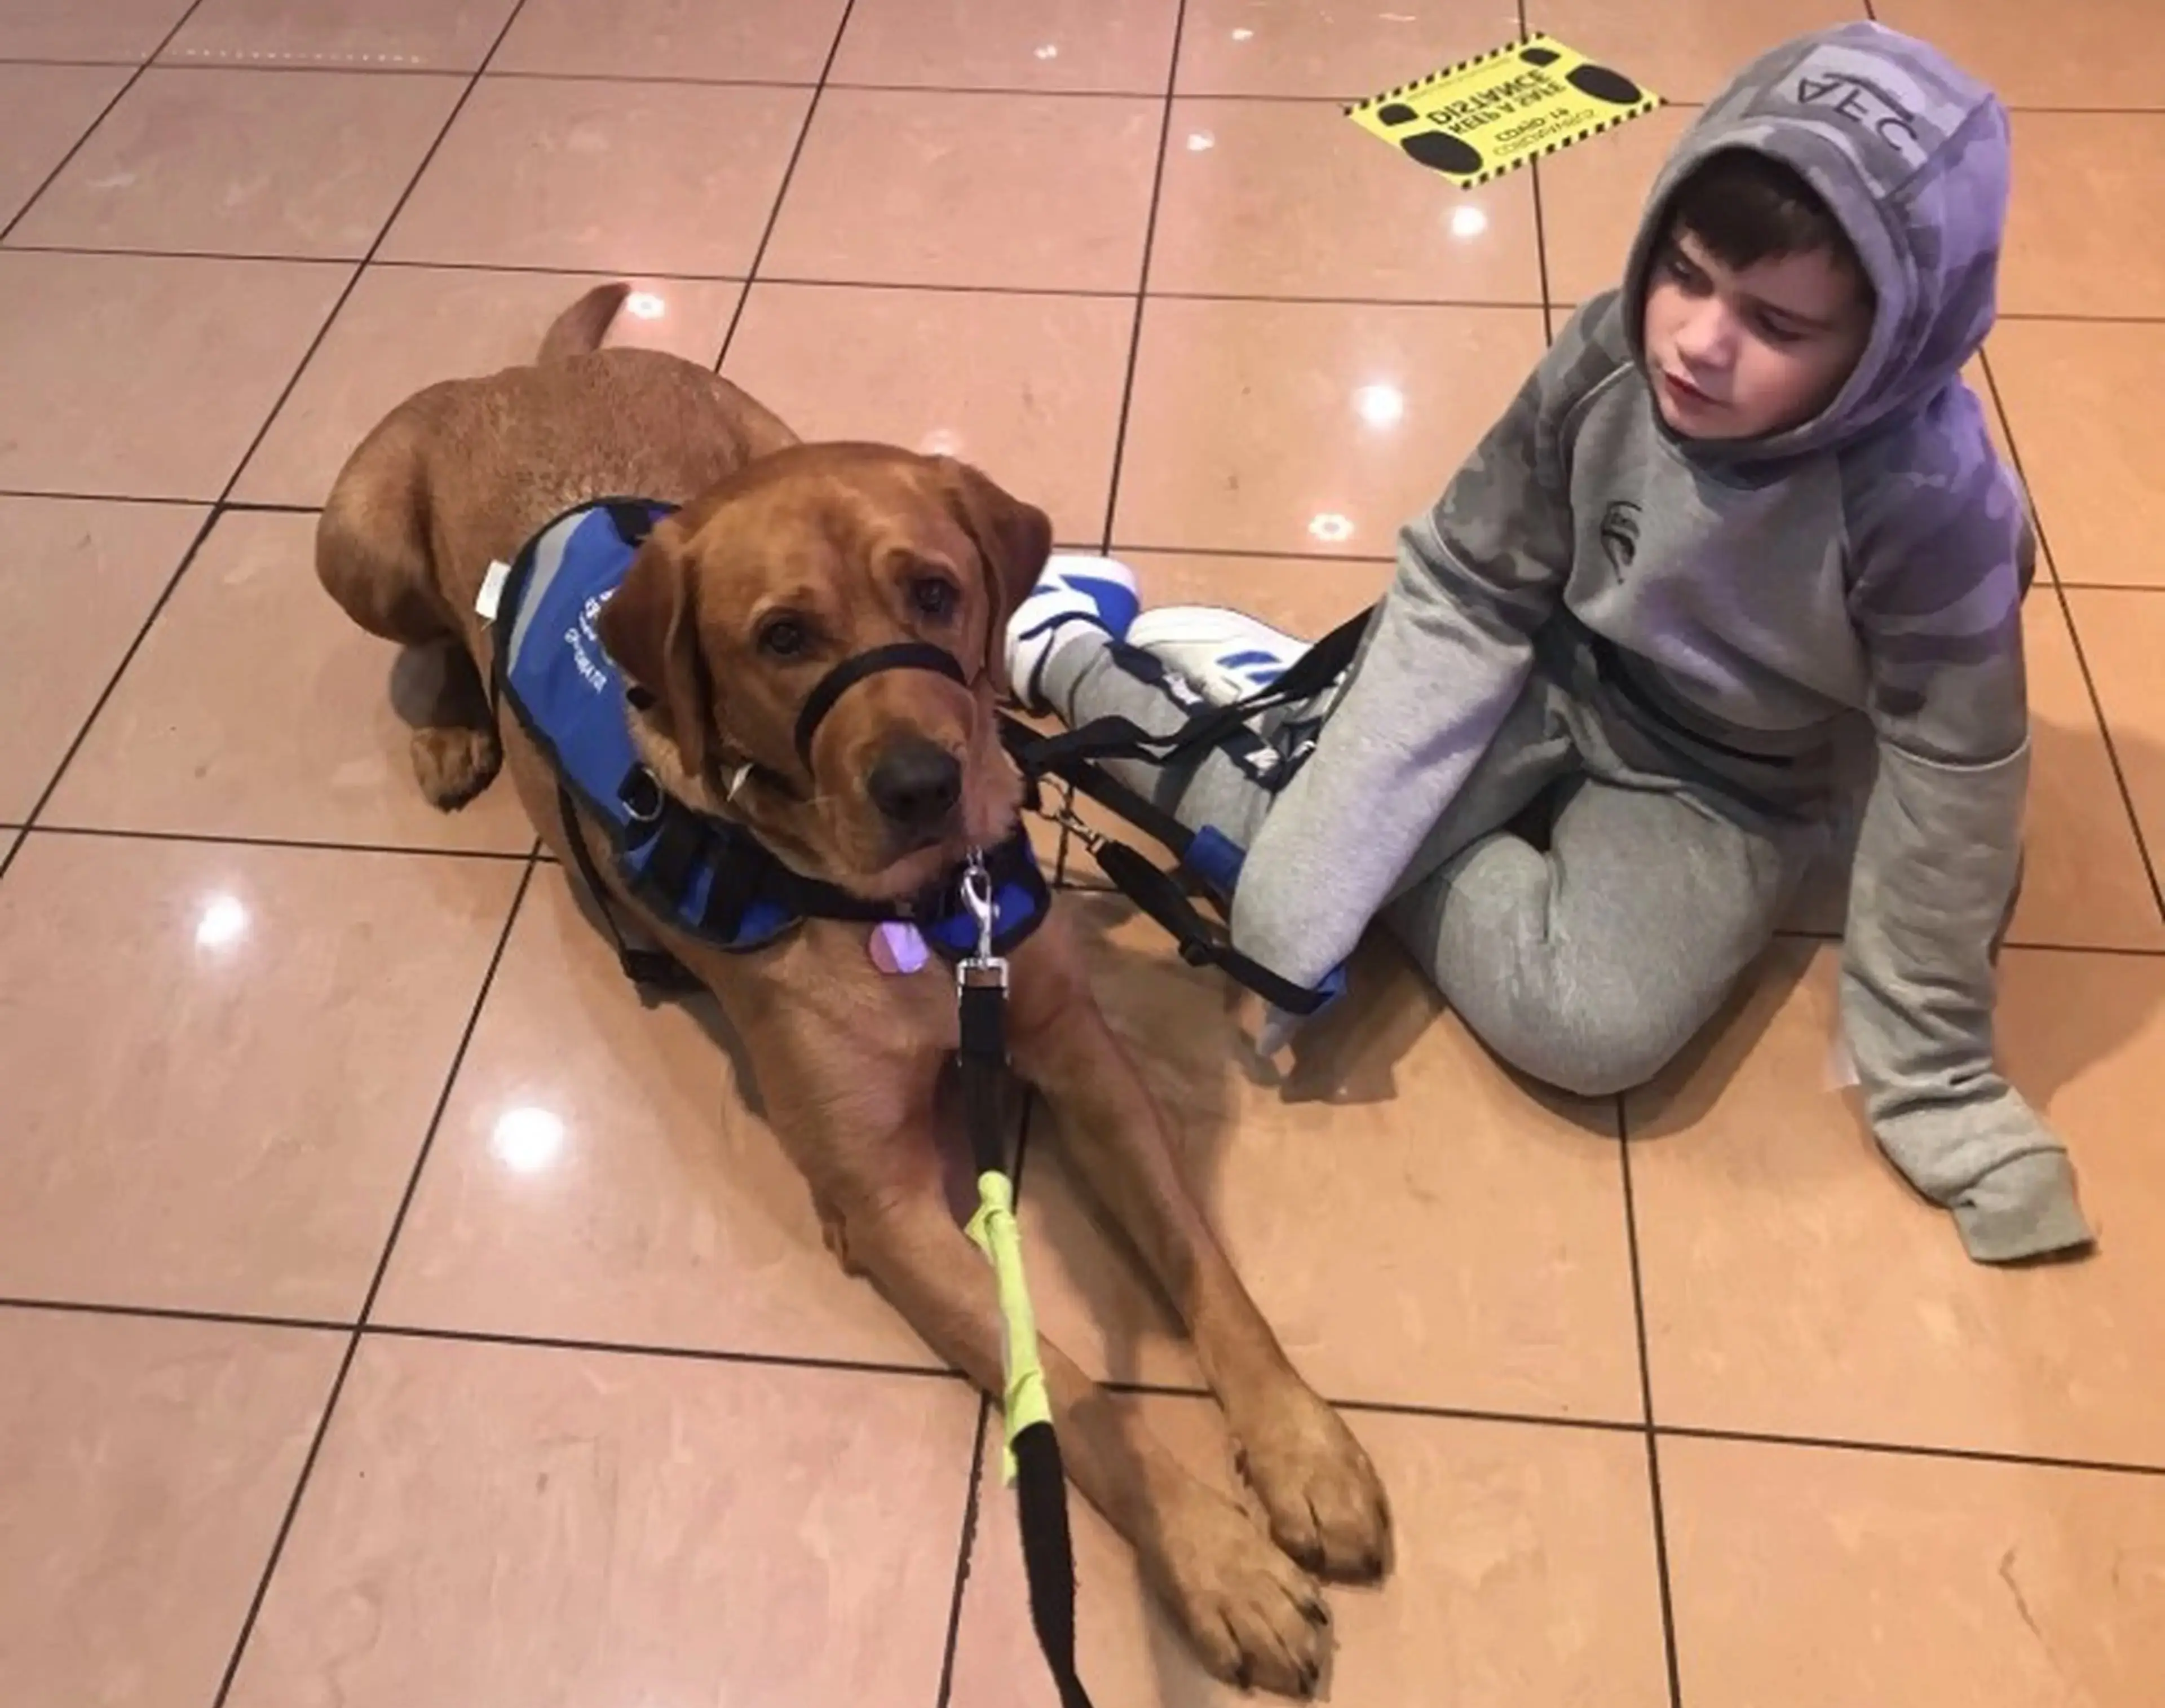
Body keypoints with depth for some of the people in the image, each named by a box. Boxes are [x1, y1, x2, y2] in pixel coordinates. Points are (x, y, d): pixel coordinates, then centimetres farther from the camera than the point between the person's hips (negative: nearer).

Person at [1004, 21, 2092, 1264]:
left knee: (1590, 1027, -26)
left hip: (1719, 792, 0)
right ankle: (1076, 655, 7)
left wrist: (1931, 1070, -10)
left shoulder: (1934, 510, -30)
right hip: (1546, 681, 1)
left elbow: (1952, 785, -19)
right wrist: (1316, 868, -22)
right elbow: (1464, 591, -15)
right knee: (1287, 914, -16)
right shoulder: (1613, 355, -23)